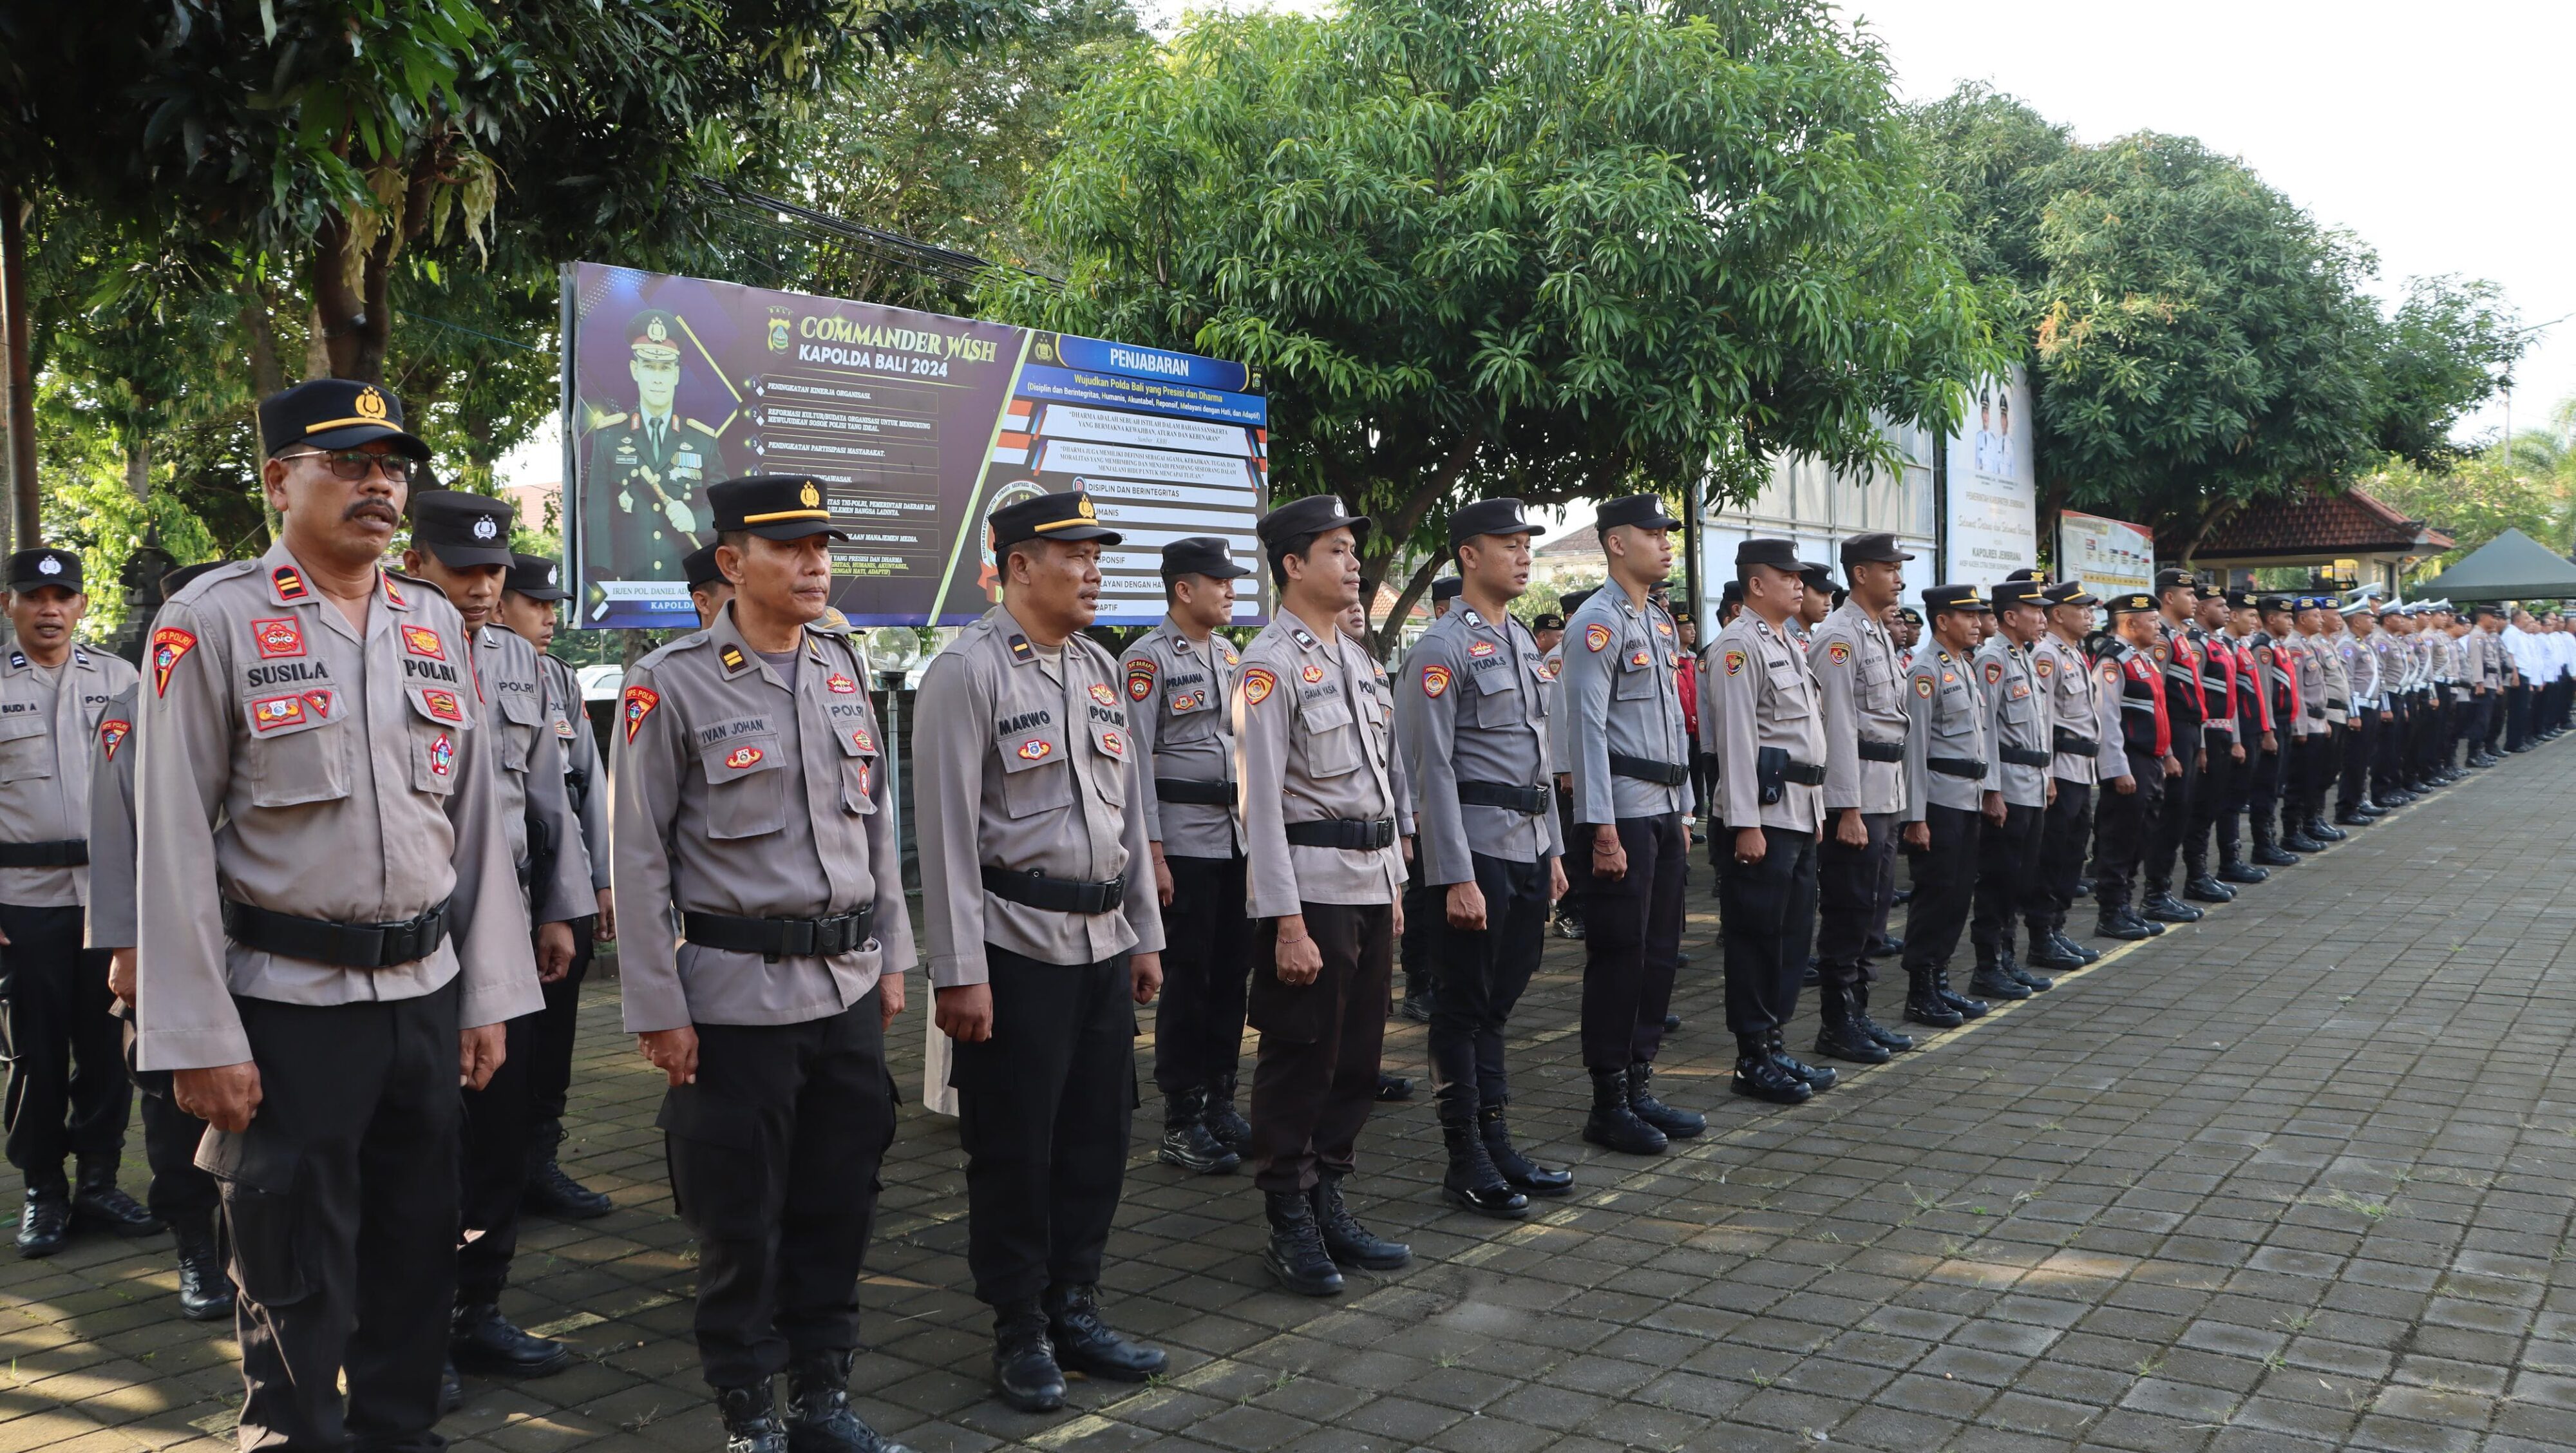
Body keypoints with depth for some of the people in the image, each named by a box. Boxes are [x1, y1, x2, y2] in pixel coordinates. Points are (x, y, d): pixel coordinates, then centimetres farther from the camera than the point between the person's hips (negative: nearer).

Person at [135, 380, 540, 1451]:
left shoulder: (438, 625, 8)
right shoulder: (210, 622, -6)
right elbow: (174, 844, -8)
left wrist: (488, 996, 7)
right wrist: (201, 1040, -11)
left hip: (424, 993, 5)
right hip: (288, 1003, -4)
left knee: (418, 1250, 15)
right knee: (294, 1279, 6)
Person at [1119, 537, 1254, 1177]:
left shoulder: (1229, 655, 14)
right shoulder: (1147, 659, -9)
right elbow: (1136, 761, -12)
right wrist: (1153, 854, -16)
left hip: (1239, 836, 7)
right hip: (1184, 840, -7)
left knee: (1232, 972, 11)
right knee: (1187, 977, -1)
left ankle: (1219, 1101, 23)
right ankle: (1181, 1123, 8)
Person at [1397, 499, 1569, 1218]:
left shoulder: (1523, 643, 15)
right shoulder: (1443, 648, -11)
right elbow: (1434, 770, -16)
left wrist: (1553, 850, 17)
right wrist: (1457, 878, -19)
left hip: (1528, 846, 8)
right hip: (1476, 848, -8)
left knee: (1499, 1000, 15)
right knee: (1463, 1007, 2)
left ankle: (1496, 1141, 25)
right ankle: (1465, 1161, 11)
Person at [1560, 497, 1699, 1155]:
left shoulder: (1660, 623, 17)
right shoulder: (1597, 622, -11)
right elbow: (1587, 729, -17)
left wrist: (1683, 811, 18)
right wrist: (1603, 830, -20)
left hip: (1664, 812, 9)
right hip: (1623, 813, -9)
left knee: (1659, 953, 12)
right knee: (1618, 958, -3)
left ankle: (1639, 1088, 23)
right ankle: (1609, 1106, 7)